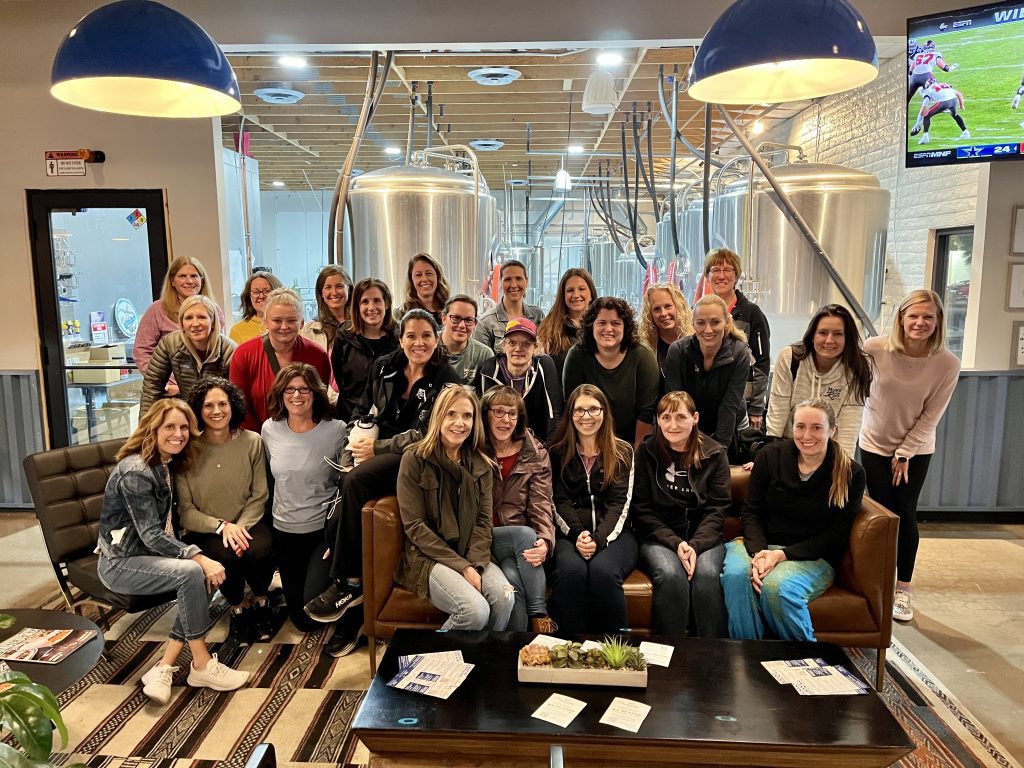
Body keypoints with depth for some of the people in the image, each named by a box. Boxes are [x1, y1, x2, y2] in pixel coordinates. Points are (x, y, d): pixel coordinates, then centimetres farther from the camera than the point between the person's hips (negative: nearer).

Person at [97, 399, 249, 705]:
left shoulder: (168, 465, 7)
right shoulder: (135, 471, -20)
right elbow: (151, 535, -24)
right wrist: (198, 557, -31)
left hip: (151, 554, 8)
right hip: (120, 563, -8)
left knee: (208, 575, -16)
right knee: (192, 572, -29)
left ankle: (164, 668, -12)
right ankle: (202, 665, -15)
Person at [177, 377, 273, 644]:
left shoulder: (251, 442, -4)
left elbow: (259, 497, -2)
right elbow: (186, 509, -7)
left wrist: (241, 526, -19)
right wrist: (222, 526, -21)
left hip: (247, 523, 1)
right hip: (205, 530, -1)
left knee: (260, 550, -30)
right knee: (225, 555, -31)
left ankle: (260, 601, 5)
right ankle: (238, 608, 2)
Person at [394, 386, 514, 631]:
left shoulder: (481, 465, 9)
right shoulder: (415, 459, -5)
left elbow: (483, 521, 4)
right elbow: (415, 526, -9)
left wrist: (475, 564, -14)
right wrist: (461, 566, -16)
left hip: (471, 555, 4)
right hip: (427, 557, -4)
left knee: (504, 598, -26)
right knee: (476, 610, -28)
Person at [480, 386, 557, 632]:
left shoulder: (536, 454, 5)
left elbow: (541, 506, -2)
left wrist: (545, 541, -24)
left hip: (522, 539, 1)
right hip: (482, 539, -1)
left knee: (514, 577, -32)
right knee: (526, 534, -30)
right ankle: (540, 618, -21)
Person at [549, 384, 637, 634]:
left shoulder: (623, 452, 11)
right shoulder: (558, 454, 13)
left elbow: (620, 503, 1)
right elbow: (559, 502, 4)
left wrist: (599, 539, -17)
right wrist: (578, 535, -16)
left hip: (614, 534, 0)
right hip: (570, 534, 1)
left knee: (602, 570, -34)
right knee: (571, 570, -34)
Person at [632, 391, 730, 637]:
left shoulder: (714, 454, 5)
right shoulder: (646, 452, 3)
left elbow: (718, 509, 1)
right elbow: (641, 510, 0)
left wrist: (696, 545, -16)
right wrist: (675, 543, -14)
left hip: (703, 536, 1)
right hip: (658, 537, -1)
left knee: (707, 574, -30)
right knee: (671, 575, -31)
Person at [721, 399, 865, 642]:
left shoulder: (851, 474, -2)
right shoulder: (770, 456, 2)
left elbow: (835, 537, -4)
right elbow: (750, 512, 2)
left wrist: (782, 555, -17)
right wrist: (758, 552, -18)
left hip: (813, 557, -1)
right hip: (759, 545, 2)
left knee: (776, 587, -34)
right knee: (736, 575, -32)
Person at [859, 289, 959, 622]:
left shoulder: (947, 364, -17)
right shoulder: (876, 348, -18)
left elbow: (930, 416, -11)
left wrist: (904, 454, -9)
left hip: (916, 450, 0)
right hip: (875, 444, 0)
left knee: (906, 516, 2)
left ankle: (903, 589, 19)